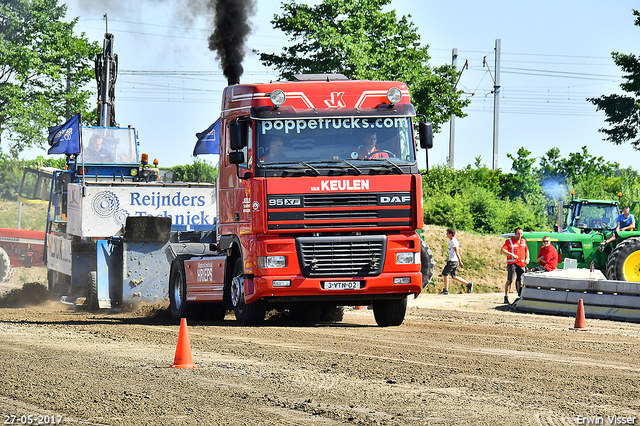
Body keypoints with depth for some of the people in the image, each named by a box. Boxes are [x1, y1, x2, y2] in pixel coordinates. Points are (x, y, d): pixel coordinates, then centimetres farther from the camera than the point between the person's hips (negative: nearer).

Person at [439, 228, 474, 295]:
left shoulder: (453, 241, -14)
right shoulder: (454, 241, 16)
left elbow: (457, 252, -19)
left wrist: (460, 262, -22)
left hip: (452, 261, -10)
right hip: (455, 261, 10)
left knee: (445, 274, -3)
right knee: (454, 276, 11)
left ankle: (446, 290, -1)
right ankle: (468, 284, 7)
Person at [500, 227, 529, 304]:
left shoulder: (523, 241, 17)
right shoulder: (509, 241, 0)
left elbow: (526, 250, 32)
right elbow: (502, 250, -10)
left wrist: (527, 258, 14)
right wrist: (511, 254, -21)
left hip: (521, 263, 5)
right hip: (512, 263, -5)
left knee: (520, 281, 5)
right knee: (510, 280, -8)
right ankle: (506, 298, -8)